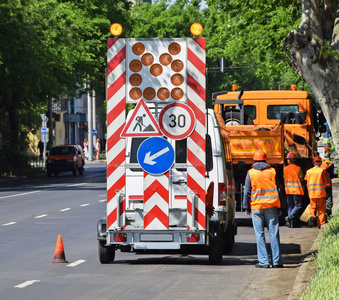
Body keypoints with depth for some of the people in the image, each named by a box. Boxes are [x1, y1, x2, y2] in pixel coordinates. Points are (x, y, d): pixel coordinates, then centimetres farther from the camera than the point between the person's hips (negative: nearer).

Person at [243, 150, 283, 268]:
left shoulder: (251, 173, -1)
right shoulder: (272, 171, 5)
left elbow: (247, 192, 0)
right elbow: (277, 189, 7)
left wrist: (246, 208, 7)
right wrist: (279, 207, 12)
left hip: (256, 207, -1)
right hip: (271, 206, 1)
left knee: (260, 234, 2)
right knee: (273, 233, 4)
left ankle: (263, 261, -2)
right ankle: (276, 261, 4)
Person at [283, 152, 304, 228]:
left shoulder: (285, 169, 3)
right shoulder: (298, 169, -7)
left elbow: (284, 180, 7)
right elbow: (301, 180, -5)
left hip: (288, 190, 4)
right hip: (297, 190, -4)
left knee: (290, 206, 8)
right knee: (298, 205, 1)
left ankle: (293, 222, 5)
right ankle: (290, 217, -17)